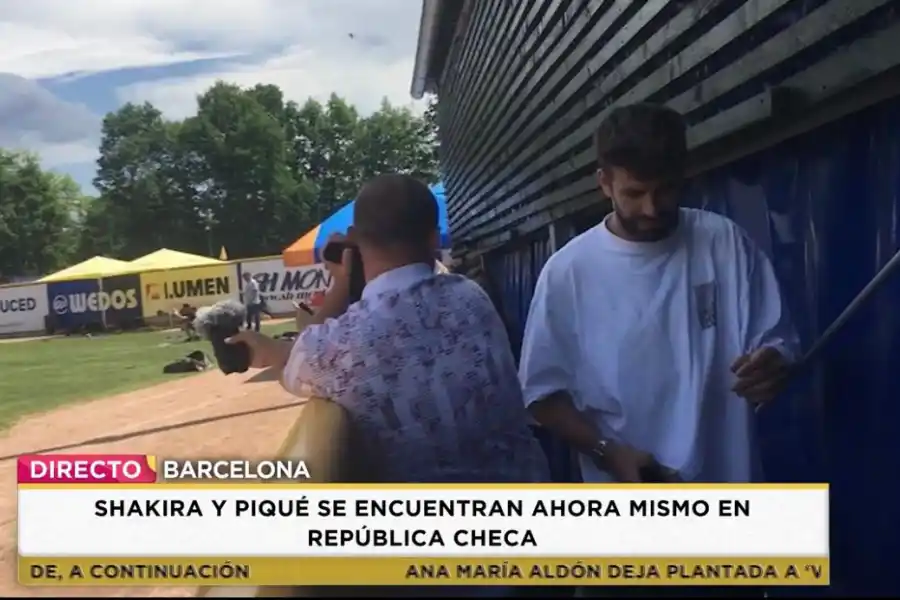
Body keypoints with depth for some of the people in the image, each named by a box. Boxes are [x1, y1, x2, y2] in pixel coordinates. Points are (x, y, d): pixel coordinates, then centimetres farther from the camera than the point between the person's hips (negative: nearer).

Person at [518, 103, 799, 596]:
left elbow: (779, 340, 2)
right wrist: (607, 452, -18)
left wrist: (773, 365, -21)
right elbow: (542, 390, -3)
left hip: (727, 505, 2)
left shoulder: (727, 244, -4)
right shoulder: (568, 271, -7)